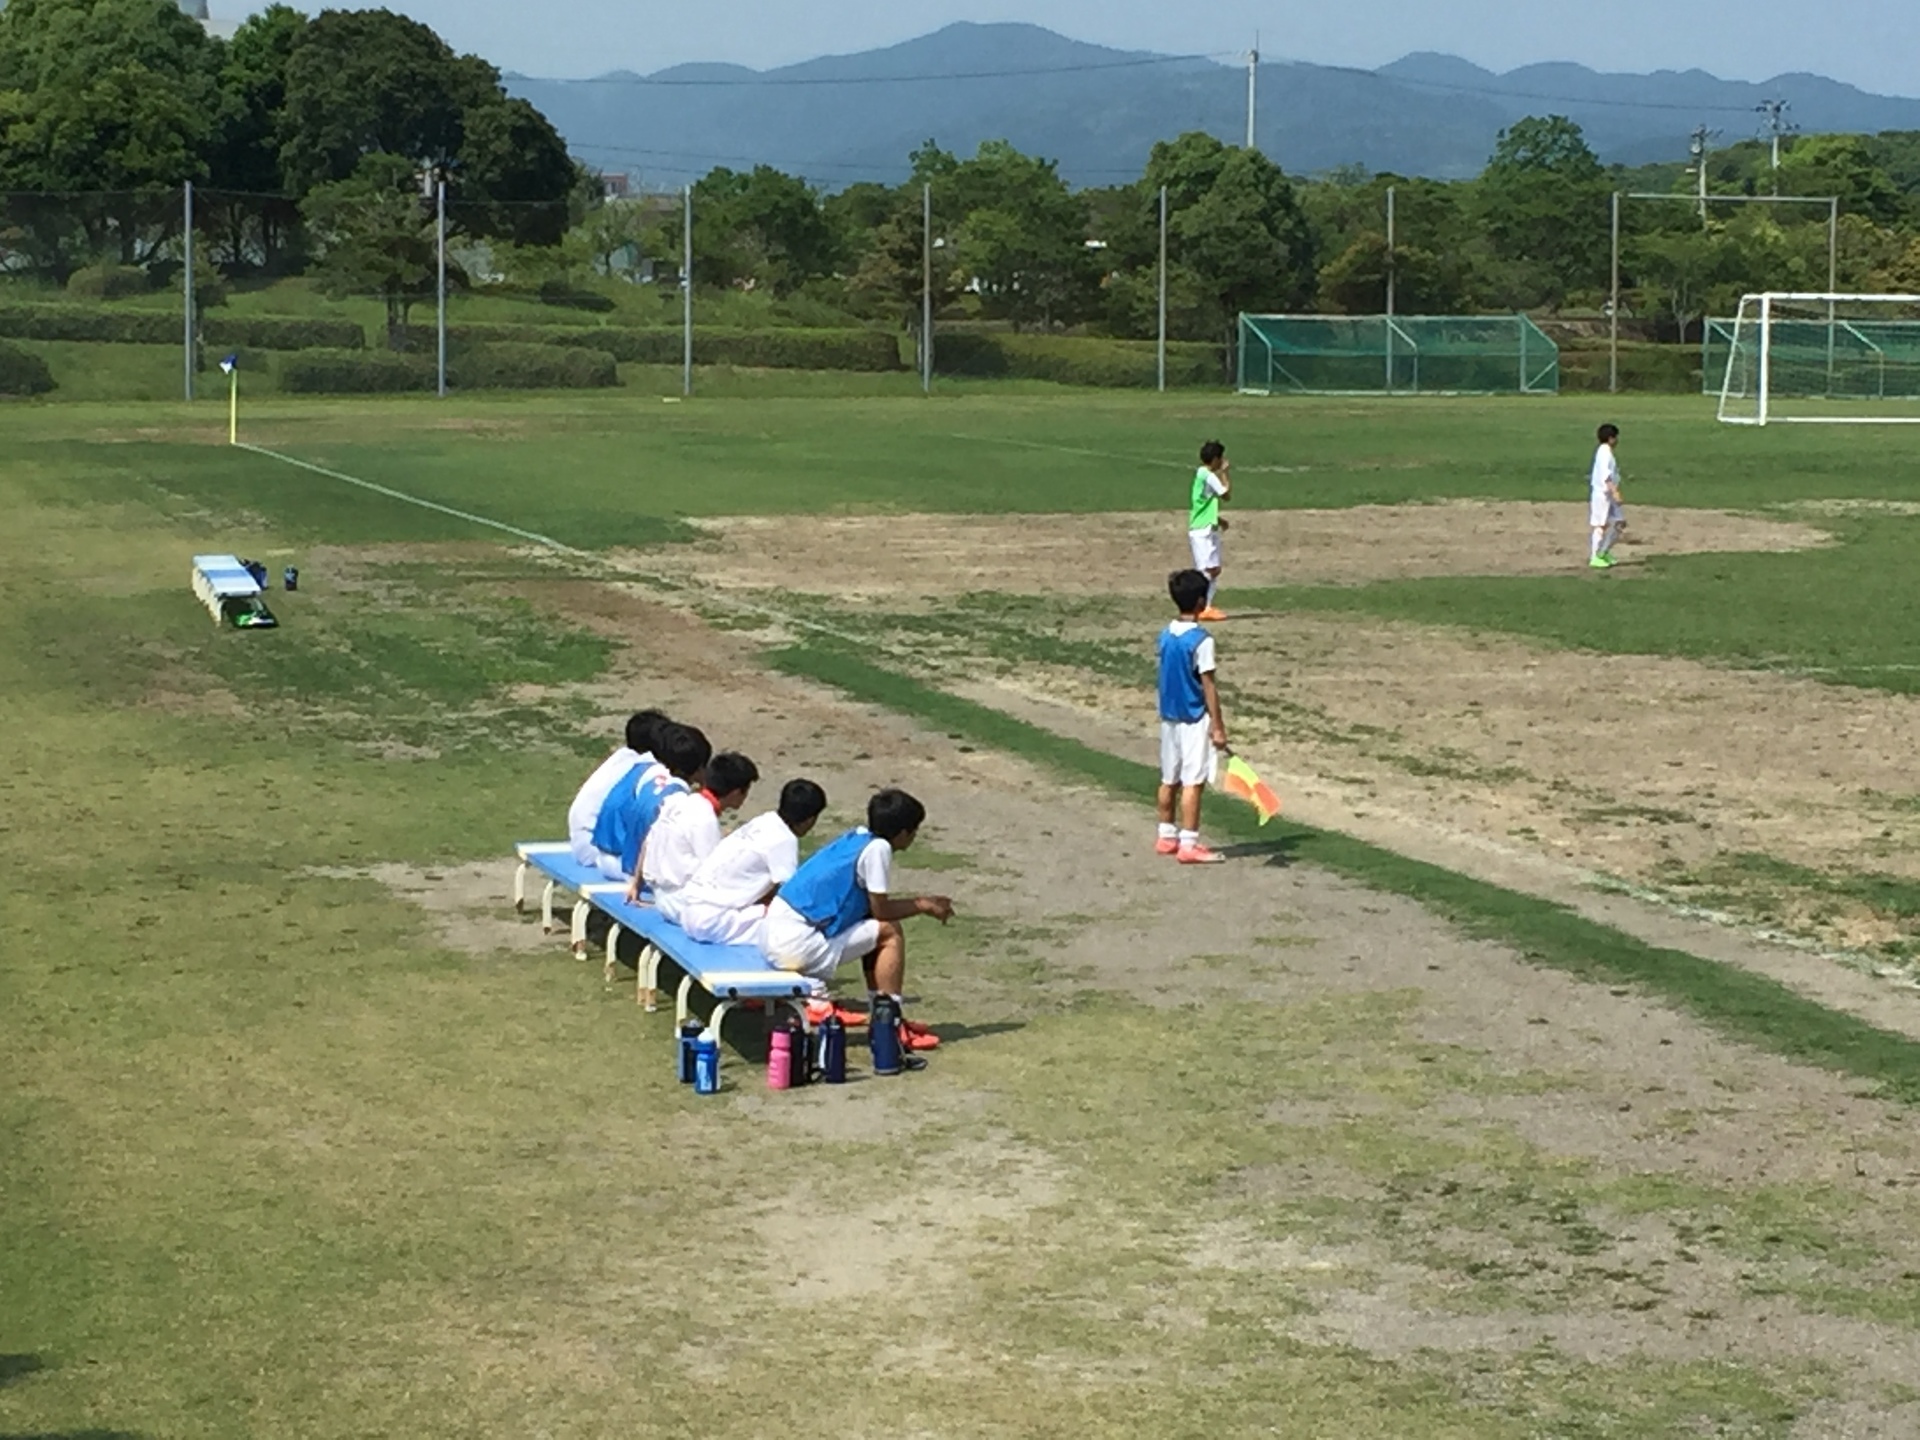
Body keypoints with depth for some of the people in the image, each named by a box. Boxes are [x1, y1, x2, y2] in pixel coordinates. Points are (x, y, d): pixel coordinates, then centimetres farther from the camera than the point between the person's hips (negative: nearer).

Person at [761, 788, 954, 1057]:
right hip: (797, 945, -9)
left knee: (873, 930, 23)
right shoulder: (878, 849, -10)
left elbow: (872, 903, 22)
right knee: (890, 934, 0)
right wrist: (923, 906, 10)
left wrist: (922, 902, 23)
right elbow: (882, 910, -5)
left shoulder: (857, 837, 14)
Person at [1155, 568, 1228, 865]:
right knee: (1193, 782, -5)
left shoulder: (1165, 636, 5)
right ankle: (1188, 845, -6)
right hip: (1195, 720, -8)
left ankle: (1167, 836, 24)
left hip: (1169, 716, 8)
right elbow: (1208, 686, -16)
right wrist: (1218, 726, -12)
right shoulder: (1201, 640, -17)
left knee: (1169, 779, 15)